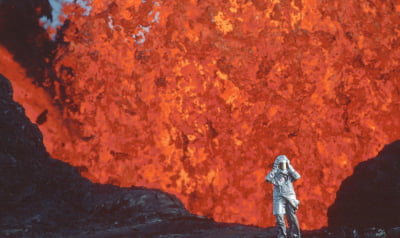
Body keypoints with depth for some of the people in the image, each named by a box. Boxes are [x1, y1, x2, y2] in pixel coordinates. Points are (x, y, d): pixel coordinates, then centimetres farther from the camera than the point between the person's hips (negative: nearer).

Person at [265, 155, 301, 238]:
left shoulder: (289, 174, 12)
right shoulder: (275, 174, 7)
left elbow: (297, 176, -7)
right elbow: (268, 179, -12)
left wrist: (289, 167, -2)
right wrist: (274, 169, -7)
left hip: (290, 198, 1)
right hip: (279, 198, -1)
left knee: (292, 218, -1)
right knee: (279, 218, -8)